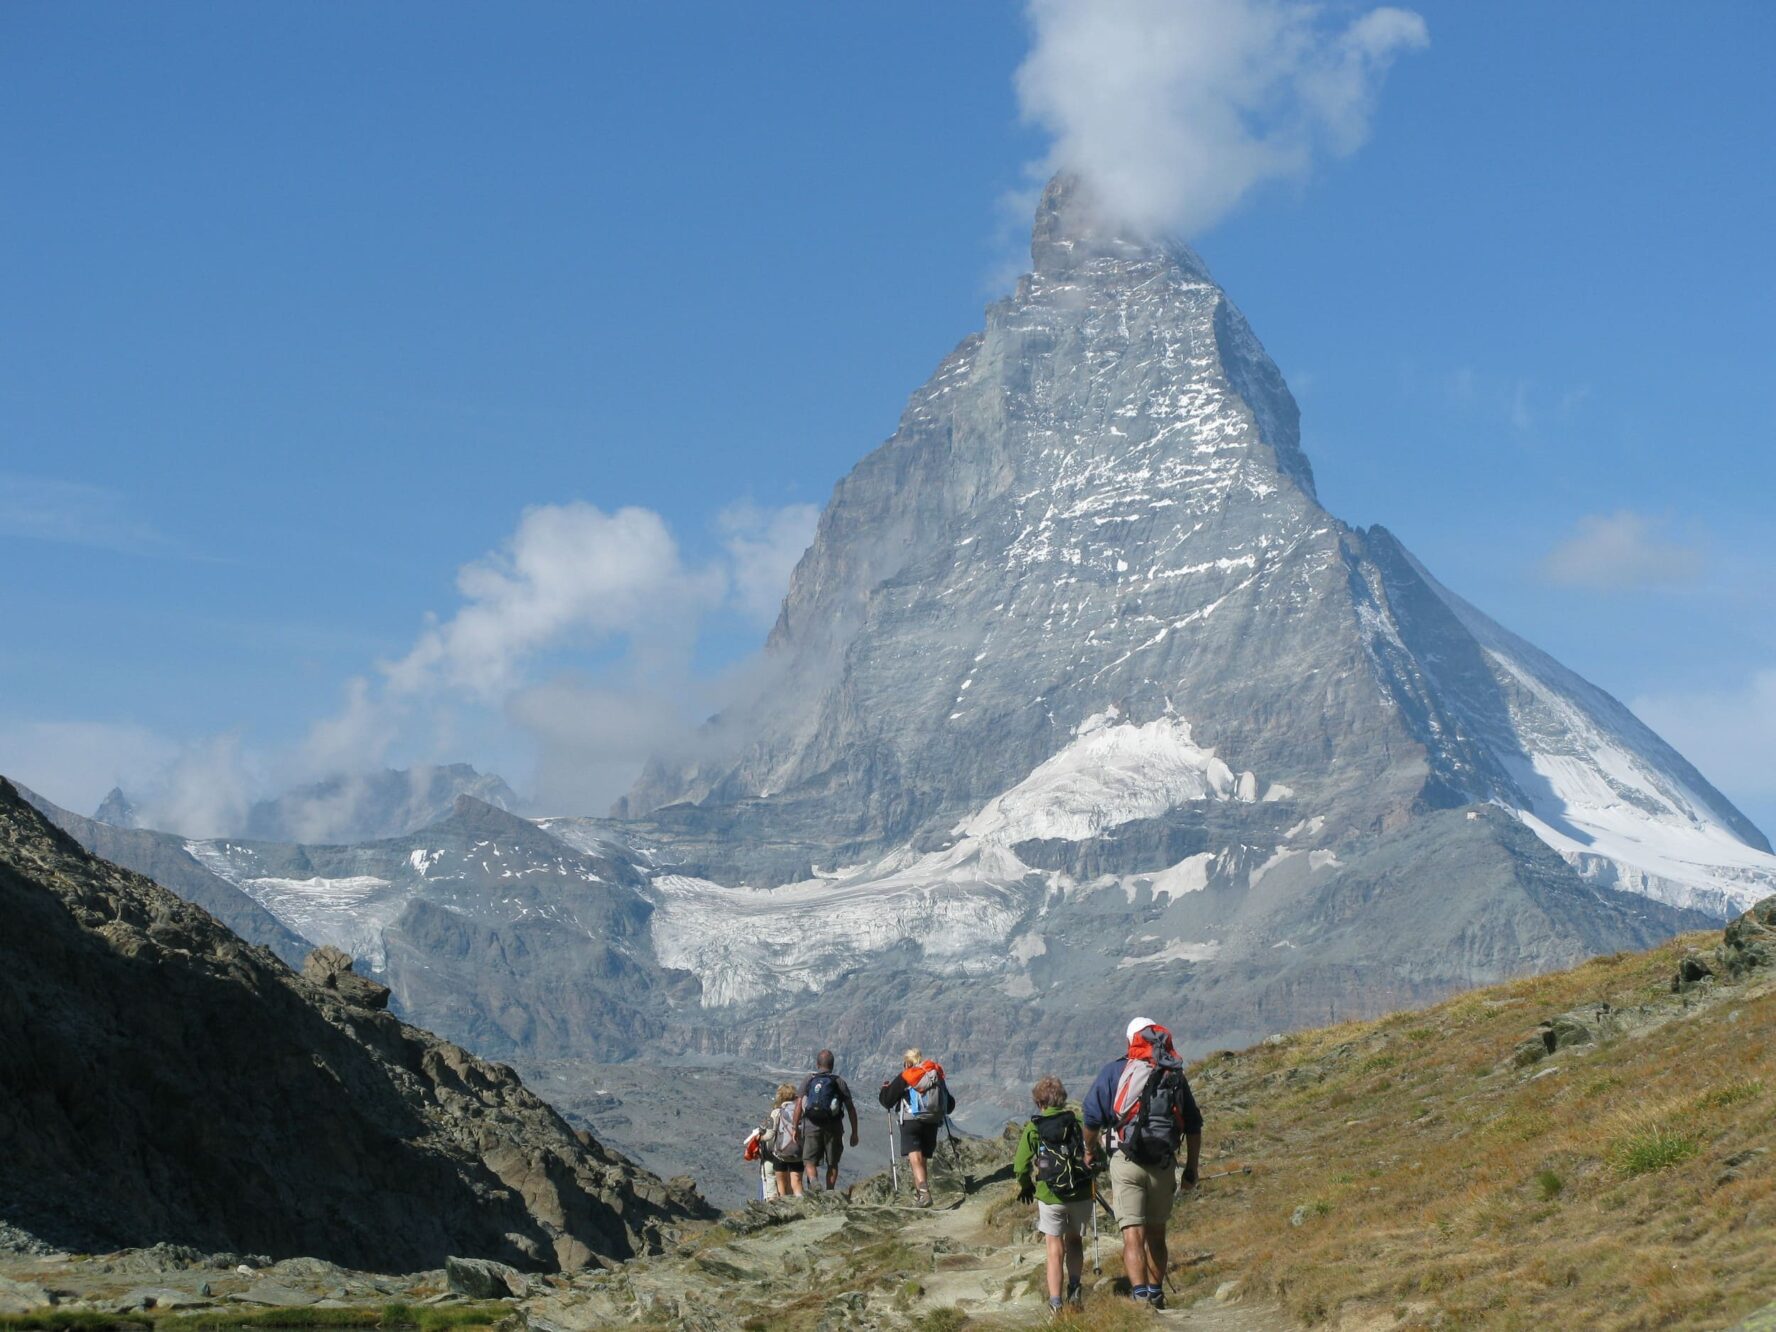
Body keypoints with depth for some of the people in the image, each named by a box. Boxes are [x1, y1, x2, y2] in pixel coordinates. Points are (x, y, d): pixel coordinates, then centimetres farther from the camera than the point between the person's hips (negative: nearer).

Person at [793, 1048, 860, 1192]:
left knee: (809, 1161, 5)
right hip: (833, 1126, 0)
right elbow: (851, 1109, 2)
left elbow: (799, 1106, -2)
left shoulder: (809, 1080, 6)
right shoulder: (839, 1082, 6)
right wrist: (854, 1133, 8)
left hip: (811, 1125, 0)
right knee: (832, 1163, 13)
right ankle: (830, 1191, 6)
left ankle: (813, 1182, -22)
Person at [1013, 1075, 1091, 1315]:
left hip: (1049, 1196, -1)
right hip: (1081, 1193, 2)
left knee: (1055, 1248, 7)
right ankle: (1075, 1290, 12)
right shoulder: (1076, 1121, 1)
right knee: (1075, 1241, 22)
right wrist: (1091, 1174, 16)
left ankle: (1055, 1302, 0)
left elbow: (1021, 1166, -3)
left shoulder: (1033, 1128, -2)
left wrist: (1025, 1186, 16)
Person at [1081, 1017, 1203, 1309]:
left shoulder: (1115, 1071, 1)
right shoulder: (1176, 1076, 9)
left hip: (1126, 1162, -3)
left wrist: (1090, 1151, 18)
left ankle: (1140, 1296, -20)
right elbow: (1194, 1128, 12)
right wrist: (1191, 1170, 20)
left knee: (1133, 1235, -7)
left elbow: (1092, 1117, 1)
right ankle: (1156, 1295, 26)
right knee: (1156, 1234, 18)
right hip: (1164, 1165, 3)